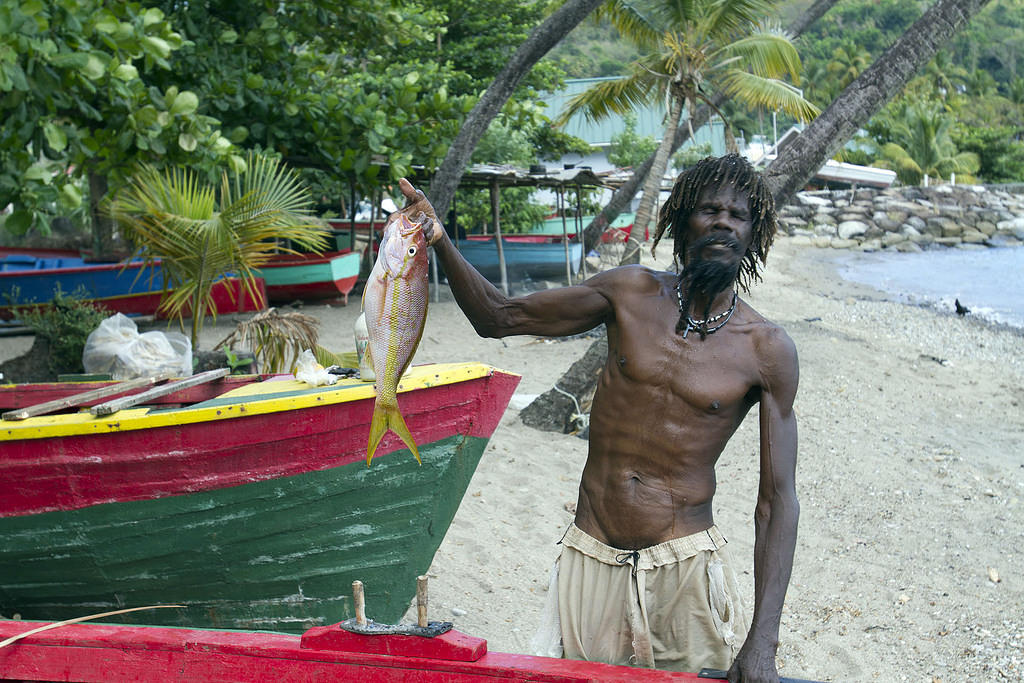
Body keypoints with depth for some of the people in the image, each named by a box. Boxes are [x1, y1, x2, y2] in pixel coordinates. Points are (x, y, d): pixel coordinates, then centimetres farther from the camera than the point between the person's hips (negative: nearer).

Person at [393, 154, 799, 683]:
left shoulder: (767, 351, -5)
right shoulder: (630, 292, 0)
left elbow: (778, 501, -7)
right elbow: (499, 317, 7)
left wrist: (762, 640, -16)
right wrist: (441, 242, -11)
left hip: (685, 571, -2)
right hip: (592, 561, 2)